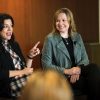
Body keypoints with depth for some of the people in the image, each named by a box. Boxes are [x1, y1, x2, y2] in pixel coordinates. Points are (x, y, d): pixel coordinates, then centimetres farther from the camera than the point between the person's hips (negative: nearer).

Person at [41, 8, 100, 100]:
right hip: (62, 77, -4)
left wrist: (78, 69, -13)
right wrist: (66, 71, -17)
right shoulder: (50, 39, -2)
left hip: (77, 74, 4)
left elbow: (85, 58, 9)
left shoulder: (77, 37, 11)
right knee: (91, 82, -29)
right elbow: (46, 65, -6)